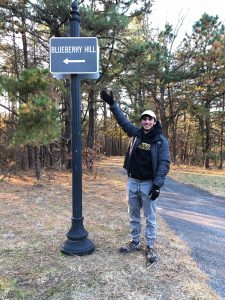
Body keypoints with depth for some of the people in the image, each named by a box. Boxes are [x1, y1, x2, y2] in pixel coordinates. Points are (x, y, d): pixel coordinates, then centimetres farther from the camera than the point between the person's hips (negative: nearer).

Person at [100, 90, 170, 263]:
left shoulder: (161, 140, -9)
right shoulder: (136, 133, 3)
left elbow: (164, 164, -12)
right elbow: (122, 119, 13)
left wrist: (157, 185, -19)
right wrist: (112, 103, 11)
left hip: (148, 184, -4)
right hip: (132, 182, 5)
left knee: (150, 218, 7)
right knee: (134, 215, 16)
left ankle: (150, 247, 22)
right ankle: (135, 242, 32)